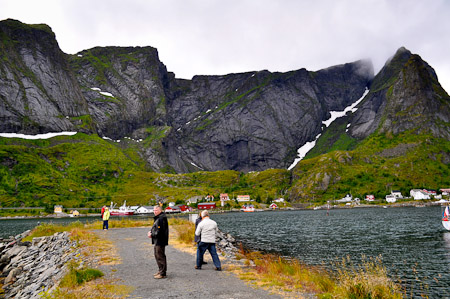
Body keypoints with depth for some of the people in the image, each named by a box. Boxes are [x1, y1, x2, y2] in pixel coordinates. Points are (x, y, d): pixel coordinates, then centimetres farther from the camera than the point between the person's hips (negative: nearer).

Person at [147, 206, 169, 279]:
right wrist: (151, 231, 5)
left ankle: (163, 273, 1)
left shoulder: (161, 219, -20)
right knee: (157, 255, 19)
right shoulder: (157, 218, 15)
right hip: (157, 241, 11)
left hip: (160, 241, -11)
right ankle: (160, 271, 31)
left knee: (160, 256, -5)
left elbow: (159, 232, -24)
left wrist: (151, 235, -12)